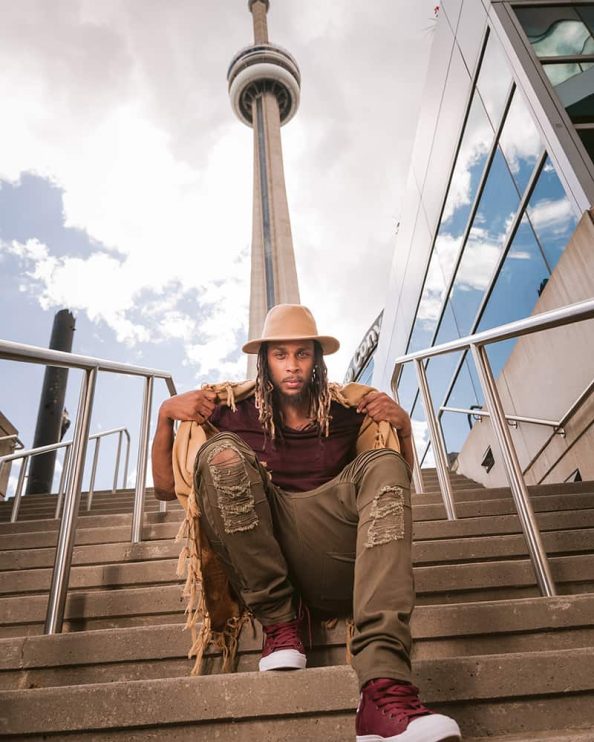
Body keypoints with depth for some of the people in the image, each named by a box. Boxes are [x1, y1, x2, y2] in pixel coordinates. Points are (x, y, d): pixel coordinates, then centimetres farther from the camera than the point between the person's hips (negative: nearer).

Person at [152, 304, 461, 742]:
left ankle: (384, 689, -40)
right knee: (221, 454, -21)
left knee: (382, 465, -24)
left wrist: (403, 426, 0)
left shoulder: (349, 411, 11)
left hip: (334, 567, 1)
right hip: (258, 566, -1)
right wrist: (166, 416, -4)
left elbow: (398, 484, 17)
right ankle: (279, 624, -15)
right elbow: (166, 488, 10)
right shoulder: (235, 411, 8)